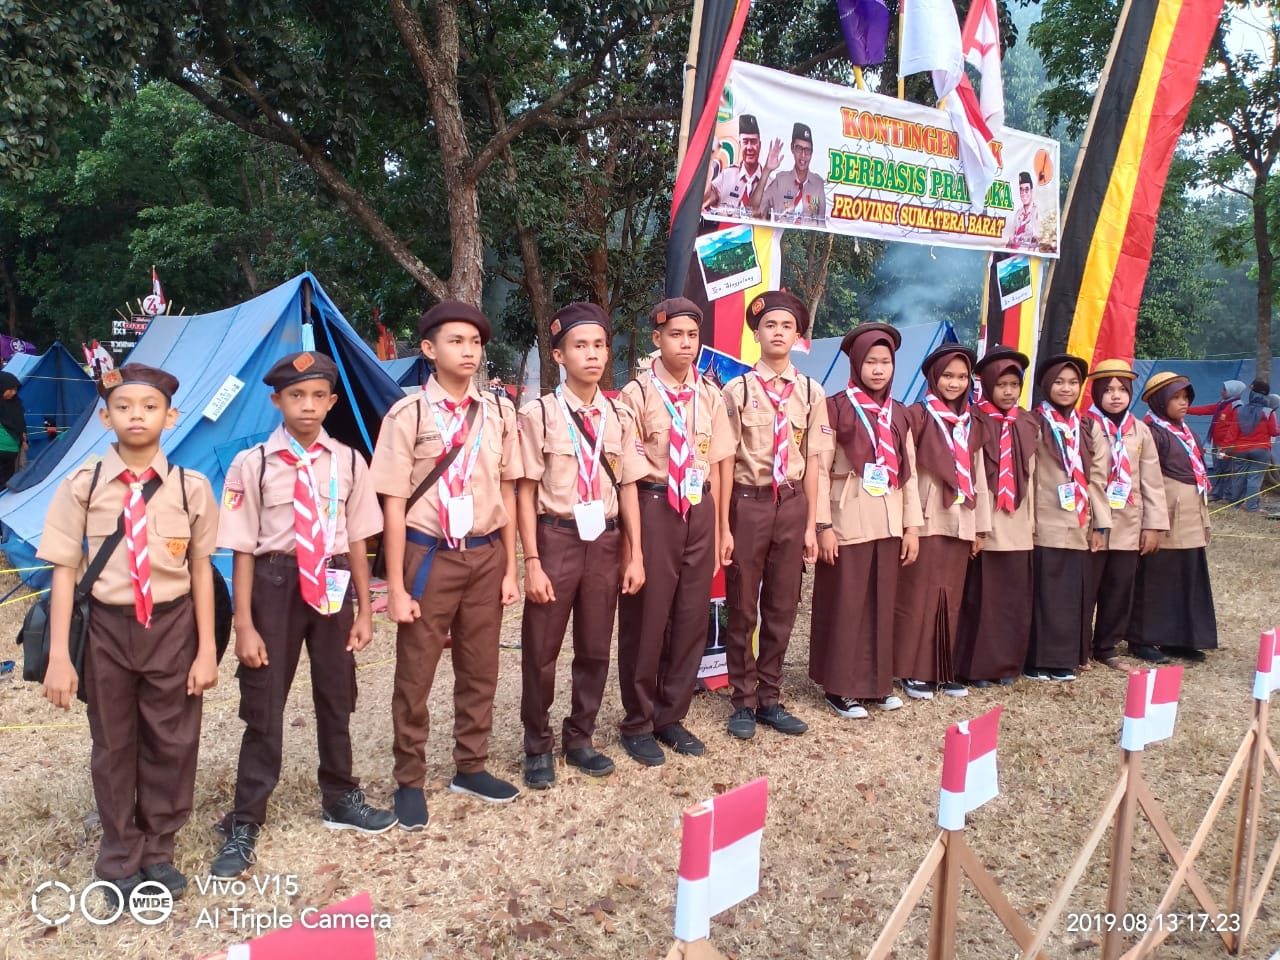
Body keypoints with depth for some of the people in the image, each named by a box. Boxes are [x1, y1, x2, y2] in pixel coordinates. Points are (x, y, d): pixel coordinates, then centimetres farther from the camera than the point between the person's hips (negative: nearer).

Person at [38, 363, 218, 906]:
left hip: (173, 623, 0)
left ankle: (158, 852, 34)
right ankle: (121, 861, 34)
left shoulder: (191, 488, -7)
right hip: (108, 625, 0)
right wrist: (59, 656, -8)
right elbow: (64, 571, -5)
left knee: (171, 742, 11)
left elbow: (201, 568, -1)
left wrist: (206, 650, -1)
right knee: (113, 746, 14)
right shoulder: (82, 486, -7)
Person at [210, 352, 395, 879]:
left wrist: (364, 611, 5)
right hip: (276, 584, -3)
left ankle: (340, 799, 38)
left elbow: (357, 540, 4)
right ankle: (244, 823, 21)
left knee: (336, 697, 17)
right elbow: (243, 550, -7)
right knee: (263, 706, 5)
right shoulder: (252, 464, -9)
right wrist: (245, 625, -9)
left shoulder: (347, 462, -2)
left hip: (332, 584, 3)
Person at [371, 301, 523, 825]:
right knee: (415, 675, 8)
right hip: (430, 555, -3)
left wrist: (510, 568, 6)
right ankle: (410, 781, 26)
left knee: (479, 668, 15)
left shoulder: (498, 411, 3)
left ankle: (470, 767, 34)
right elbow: (393, 504, -8)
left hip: (485, 553, 4)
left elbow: (507, 493, 8)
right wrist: (396, 586, -9)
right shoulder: (408, 415, -9)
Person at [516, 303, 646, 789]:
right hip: (557, 538, -3)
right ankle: (538, 747, 28)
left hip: (605, 540, 4)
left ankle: (580, 739, 34)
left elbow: (628, 486, 7)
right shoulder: (539, 414, -8)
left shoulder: (620, 416, 5)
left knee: (595, 649, 14)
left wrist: (635, 554, 5)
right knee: (541, 650, 8)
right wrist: (532, 562, -10)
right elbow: (525, 491, -7)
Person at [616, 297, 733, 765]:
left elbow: (714, 465, 12)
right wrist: (631, 532, -9)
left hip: (699, 509, 5)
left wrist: (716, 529, 10)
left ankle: (671, 715, 27)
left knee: (691, 616, 10)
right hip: (654, 508, -5)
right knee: (646, 617, 4)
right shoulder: (637, 393, -5)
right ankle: (638, 723, 20)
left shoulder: (709, 395, 10)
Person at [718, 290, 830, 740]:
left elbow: (811, 461, 5)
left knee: (782, 608, 12)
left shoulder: (811, 393, 4)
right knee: (742, 608, 8)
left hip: (792, 502, 3)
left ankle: (769, 699, 28)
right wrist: (724, 528, -8)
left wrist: (811, 525, 4)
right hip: (748, 501, -3)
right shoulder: (737, 390, -6)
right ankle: (744, 702, 23)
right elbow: (725, 462, -6)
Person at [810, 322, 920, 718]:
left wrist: (912, 525, 8)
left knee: (882, 604, 11)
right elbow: (820, 469, -8)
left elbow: (909, 472, 13)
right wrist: (823, 525, -14)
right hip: (848, 522, -5)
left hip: (888, 523, 5)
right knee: (844, 604, 1)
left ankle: (877, 682, 22)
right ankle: (840, 686, 11)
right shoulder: (835, 408, -4)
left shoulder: (899, 413, 12)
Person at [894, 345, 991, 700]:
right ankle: (914, 671, 8)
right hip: (926, 521, -5)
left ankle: (946, 669, 18)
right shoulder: (918, 416, -3)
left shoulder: (971, 424, 13)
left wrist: (981, 526, 13)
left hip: (960, 523, 5)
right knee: (919, 595, -1)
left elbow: (978, 476, 15)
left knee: (952, 597, 9)